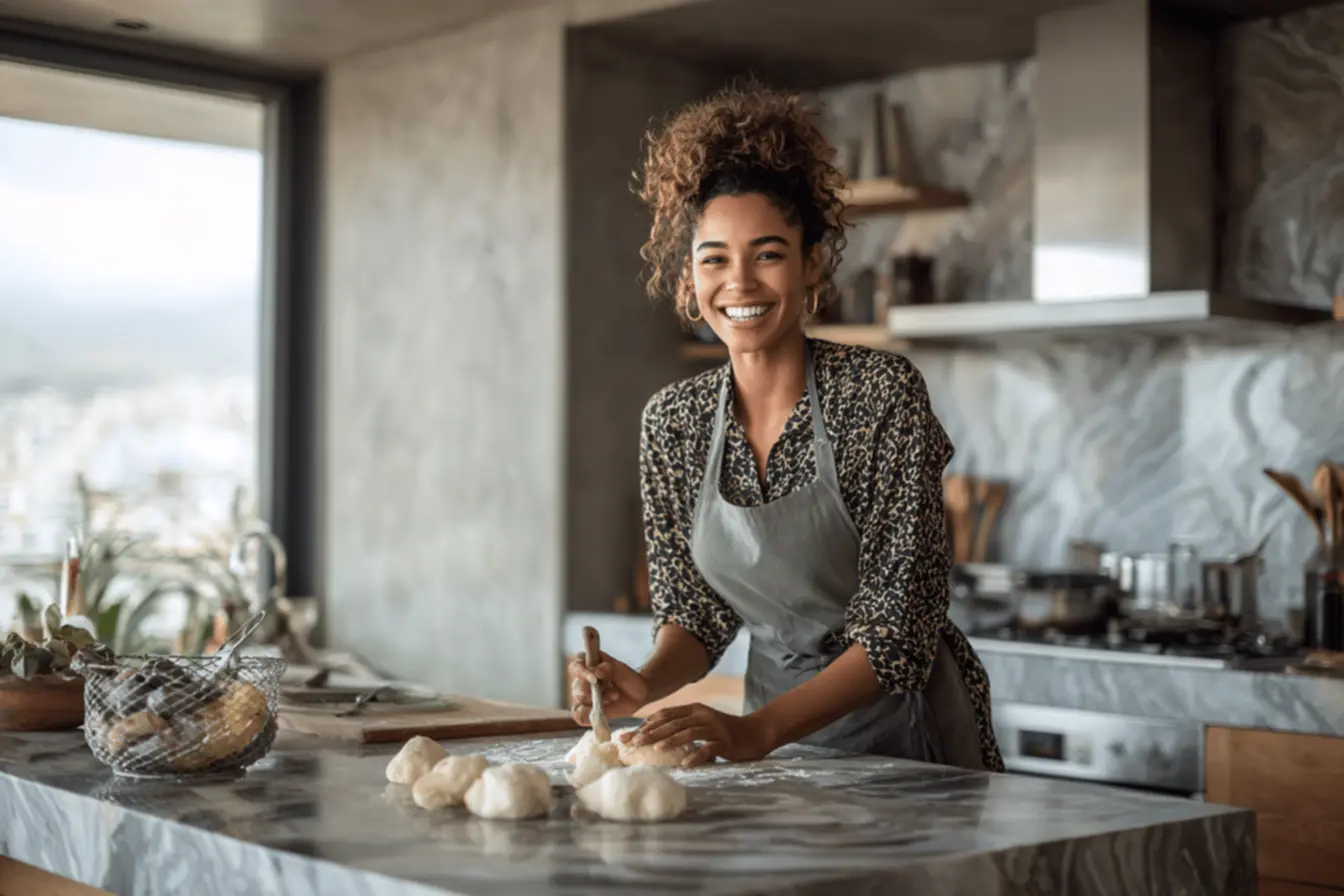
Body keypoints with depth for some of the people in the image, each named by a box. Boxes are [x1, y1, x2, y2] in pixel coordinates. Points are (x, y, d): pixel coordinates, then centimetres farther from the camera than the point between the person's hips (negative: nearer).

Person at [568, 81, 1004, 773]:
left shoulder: (883, 394, -14)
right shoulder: (672, 420, 0)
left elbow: (900, 622, -18)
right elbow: (695, 608, 6)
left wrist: (756, 730, -29)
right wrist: (645, 684, -15)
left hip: (907, 729, -4)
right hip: (776, 730, 4)